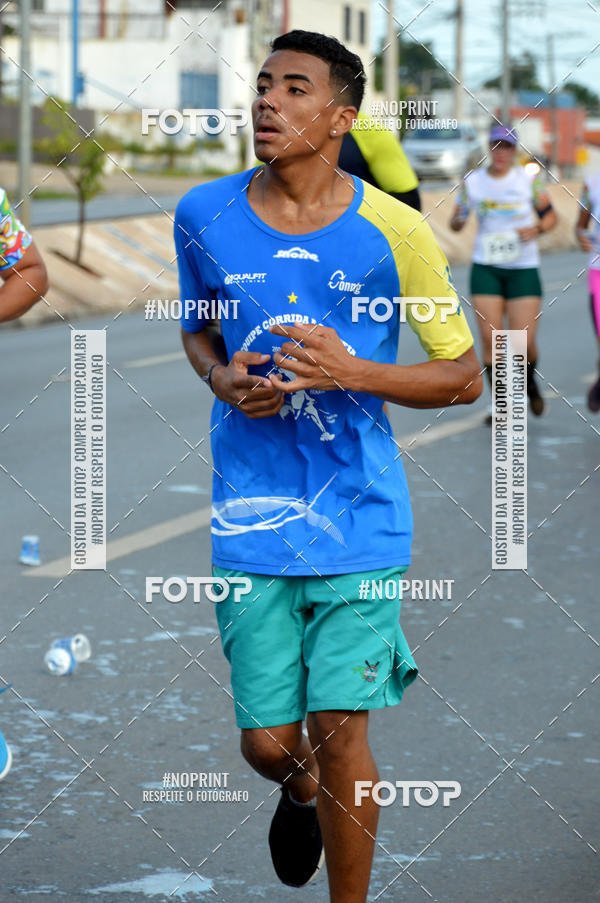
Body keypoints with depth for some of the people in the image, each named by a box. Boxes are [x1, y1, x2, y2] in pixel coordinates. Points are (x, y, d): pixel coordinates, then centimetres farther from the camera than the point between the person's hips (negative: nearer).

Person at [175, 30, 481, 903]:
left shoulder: (392, 231, -6)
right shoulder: (204, 215, 1)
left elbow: (463, 376, 1)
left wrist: (351, 373, -15)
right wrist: (222, 378, -4)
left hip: (360, 521, -2)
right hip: (249, 517, 2)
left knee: (339, 731, -3)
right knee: (266, 743, 4)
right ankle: (303, 790, 42)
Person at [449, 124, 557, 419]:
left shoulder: (528, 180, -1)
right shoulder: (472, 182, 2)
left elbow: (550, 216, 8)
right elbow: (456, 223, 7)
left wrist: (536, 229, -13)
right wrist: (457, 220, -16)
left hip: (524, 269, -1)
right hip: (486, 269, 1)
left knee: (524, 342, -7)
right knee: (490, 339, -7)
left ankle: (530, 381, 27)